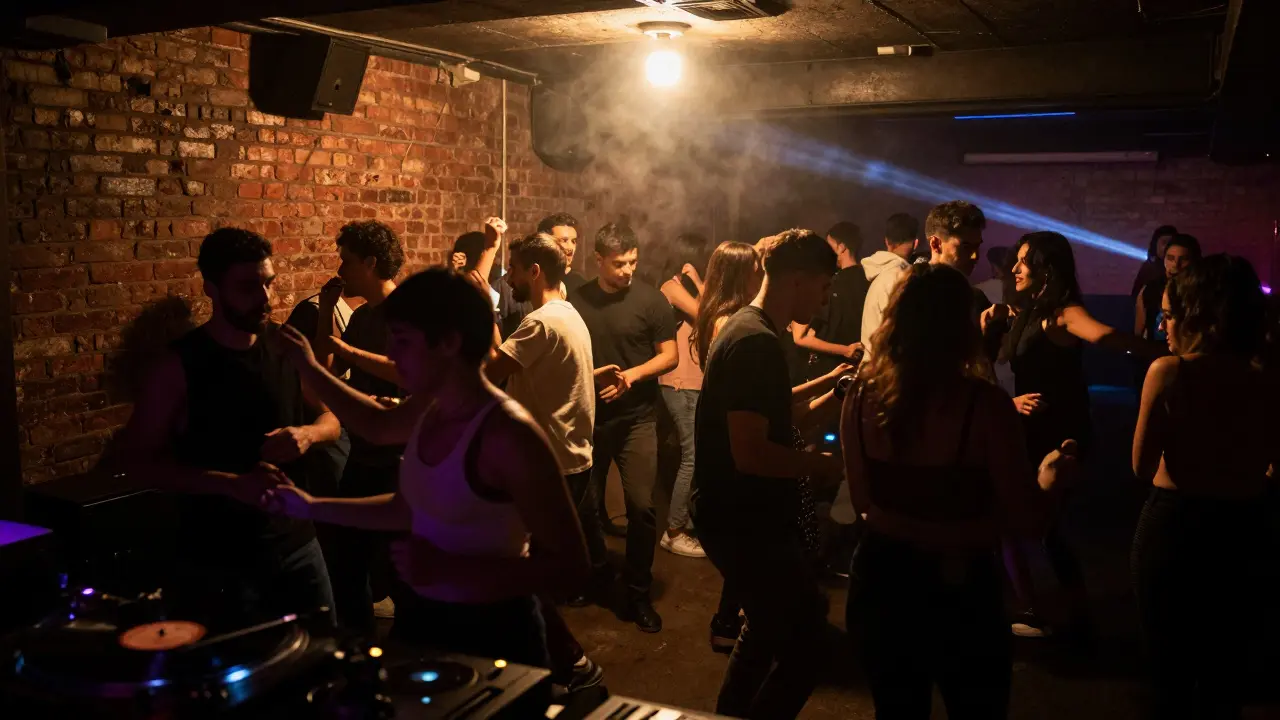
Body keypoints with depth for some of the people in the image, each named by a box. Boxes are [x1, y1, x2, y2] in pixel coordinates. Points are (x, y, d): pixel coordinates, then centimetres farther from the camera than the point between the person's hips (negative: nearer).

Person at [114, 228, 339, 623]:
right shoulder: (181, 364, -12)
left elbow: (329, 419, 11)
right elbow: (136, 457, -11)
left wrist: (308, 434, -13)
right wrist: (232, 484, -21)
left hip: (297, 544, 4)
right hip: (218, 563, -4)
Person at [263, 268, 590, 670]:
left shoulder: (508, 434, -26)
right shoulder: (430, 409, -1)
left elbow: (569, 566, -26)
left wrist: (448, 569, -28)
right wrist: (312, 508, 13)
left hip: (489, 634, -8)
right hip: (420, 619, 8)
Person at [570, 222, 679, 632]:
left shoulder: (650, 299, -4)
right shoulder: (576, 301, 1)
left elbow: (670, 356, -3)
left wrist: (631, 375, -18)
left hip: (637, 418, -2)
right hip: (587, 417, 2)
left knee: (641, 506, -6)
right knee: (585, 503, 11)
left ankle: (638, 593, 10)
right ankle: (595, 573, 35)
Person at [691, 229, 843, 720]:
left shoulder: (744, 327, 10)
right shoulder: (756, 342, -23)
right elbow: (750, 453, -29)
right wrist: (818, 464, -15)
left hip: (741, 514, 11)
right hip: (745, 522, -11)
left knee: (772, 626, 26)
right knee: (806, 643, -5)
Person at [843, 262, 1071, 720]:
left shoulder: (862, 397, -7)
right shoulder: (983, 404, -19)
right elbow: (1027, 521, -13)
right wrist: (1049, 476, 6)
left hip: (880, 581, 3)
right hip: (959, 590, -3)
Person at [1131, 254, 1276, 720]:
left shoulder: (1167, 371, -14)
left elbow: (1142, 467, -10)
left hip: (1171, 528, -3)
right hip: (1242, 536, 3)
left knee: (1171, 671, 14)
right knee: (1225, 677, 21)